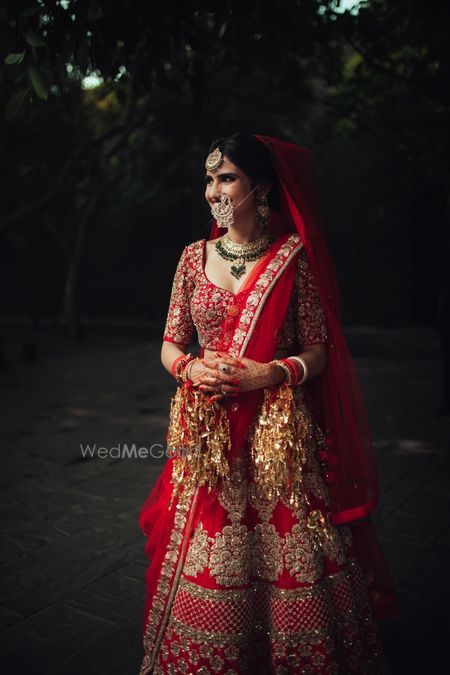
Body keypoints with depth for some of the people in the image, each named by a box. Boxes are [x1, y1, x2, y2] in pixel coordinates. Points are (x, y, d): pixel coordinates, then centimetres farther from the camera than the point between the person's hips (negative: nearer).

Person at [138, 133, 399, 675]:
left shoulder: (294, 256, -3)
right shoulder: (195, 256, 7)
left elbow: (319, 351, -2)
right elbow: (170, 345, 10)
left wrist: (269, 373, -19)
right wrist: (191, 368, -12)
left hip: (280, 433, -2)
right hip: (207, 431, 3)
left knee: (293, 561, 4)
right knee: (206, 564, 10)